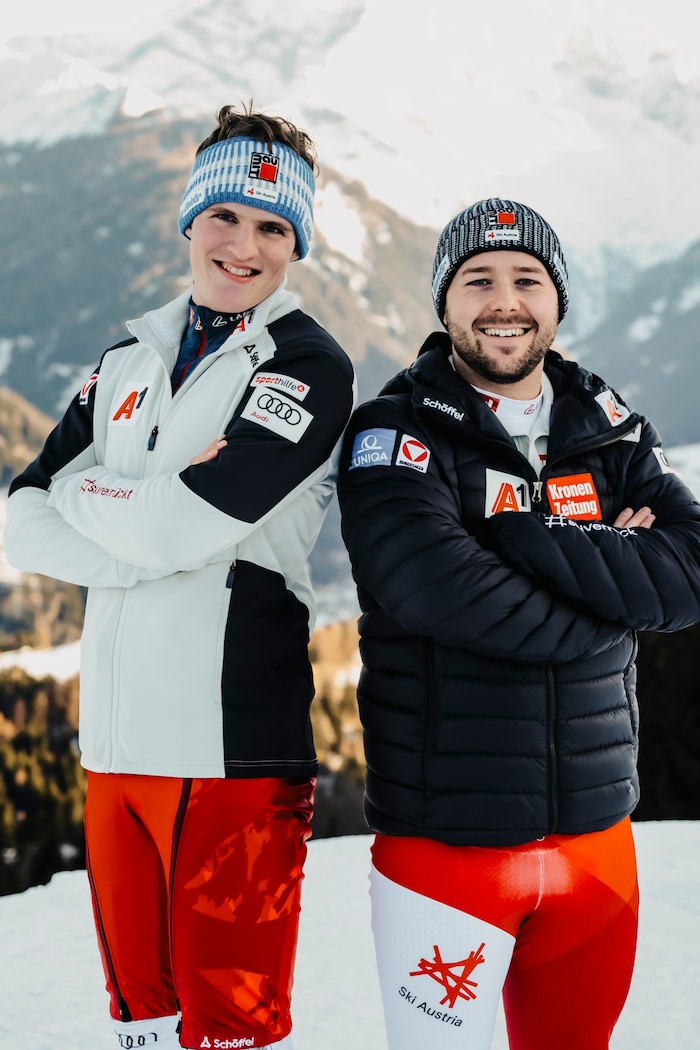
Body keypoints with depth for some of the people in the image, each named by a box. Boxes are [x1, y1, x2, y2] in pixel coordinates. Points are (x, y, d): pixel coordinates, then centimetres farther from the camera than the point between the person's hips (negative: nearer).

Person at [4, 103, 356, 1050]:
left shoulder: (309, 369, -5)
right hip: (113, 741, 6)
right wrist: (152, 513, -9)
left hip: (232, 748, -6)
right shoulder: (130, 364, 15)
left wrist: (83, 491, 1)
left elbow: (180, 529, -17)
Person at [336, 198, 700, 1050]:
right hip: (442, 840, -4)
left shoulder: (611, 433, 8)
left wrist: (522, 537, -17)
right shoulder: (396, 433, -5)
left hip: (594, 838, 5)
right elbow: (427, 581, -24)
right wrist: (612, 592, -12)